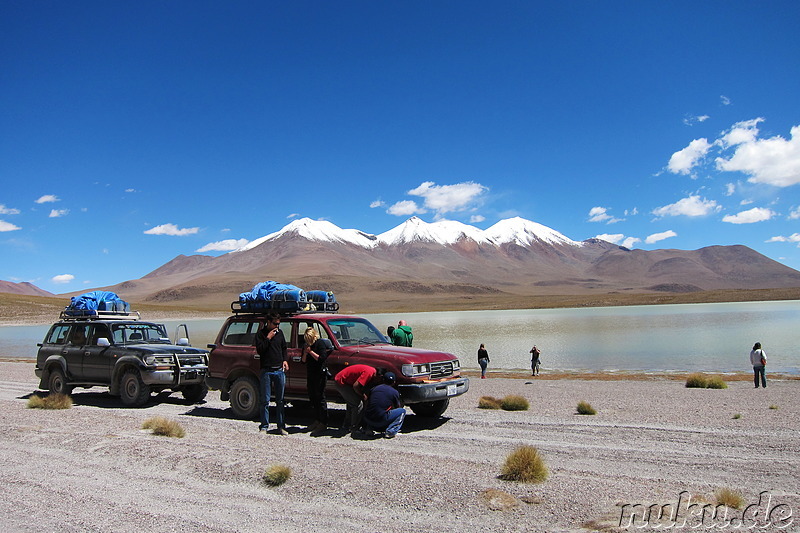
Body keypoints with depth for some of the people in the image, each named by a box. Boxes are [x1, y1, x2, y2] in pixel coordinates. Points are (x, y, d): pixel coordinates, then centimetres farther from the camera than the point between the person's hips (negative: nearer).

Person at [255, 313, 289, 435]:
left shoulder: (279, 333, 13)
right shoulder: (261, 333, 0)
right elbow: (259, 350, -10)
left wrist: (285, 360, 7)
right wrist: (268, 338, -13)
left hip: (279, 370, 4)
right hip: (266, 371, -3)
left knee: (280, 401, 6)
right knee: (265, 401, -1)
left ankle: (281, 427, 11)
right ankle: (264, 426, 9)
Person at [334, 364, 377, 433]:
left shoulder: (372, 371, 5)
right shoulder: (369, 372, -25)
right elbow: (355, 386, -26)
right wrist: (363, 395, -12)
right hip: (341, 382, -10)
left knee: (352, 403, 20)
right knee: (358, 403, -8)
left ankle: (346, 425, 28)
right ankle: (354, 427, 4)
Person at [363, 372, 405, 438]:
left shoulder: (374, 389, 13)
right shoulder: (394, 392, 3)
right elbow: (398, 407, 19)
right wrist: (402, 404, 43)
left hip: (367, 420, 5)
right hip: (381, 421, -5)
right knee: (402, 411, 11)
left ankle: (370, 428, 16)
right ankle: (390, 432, -3)